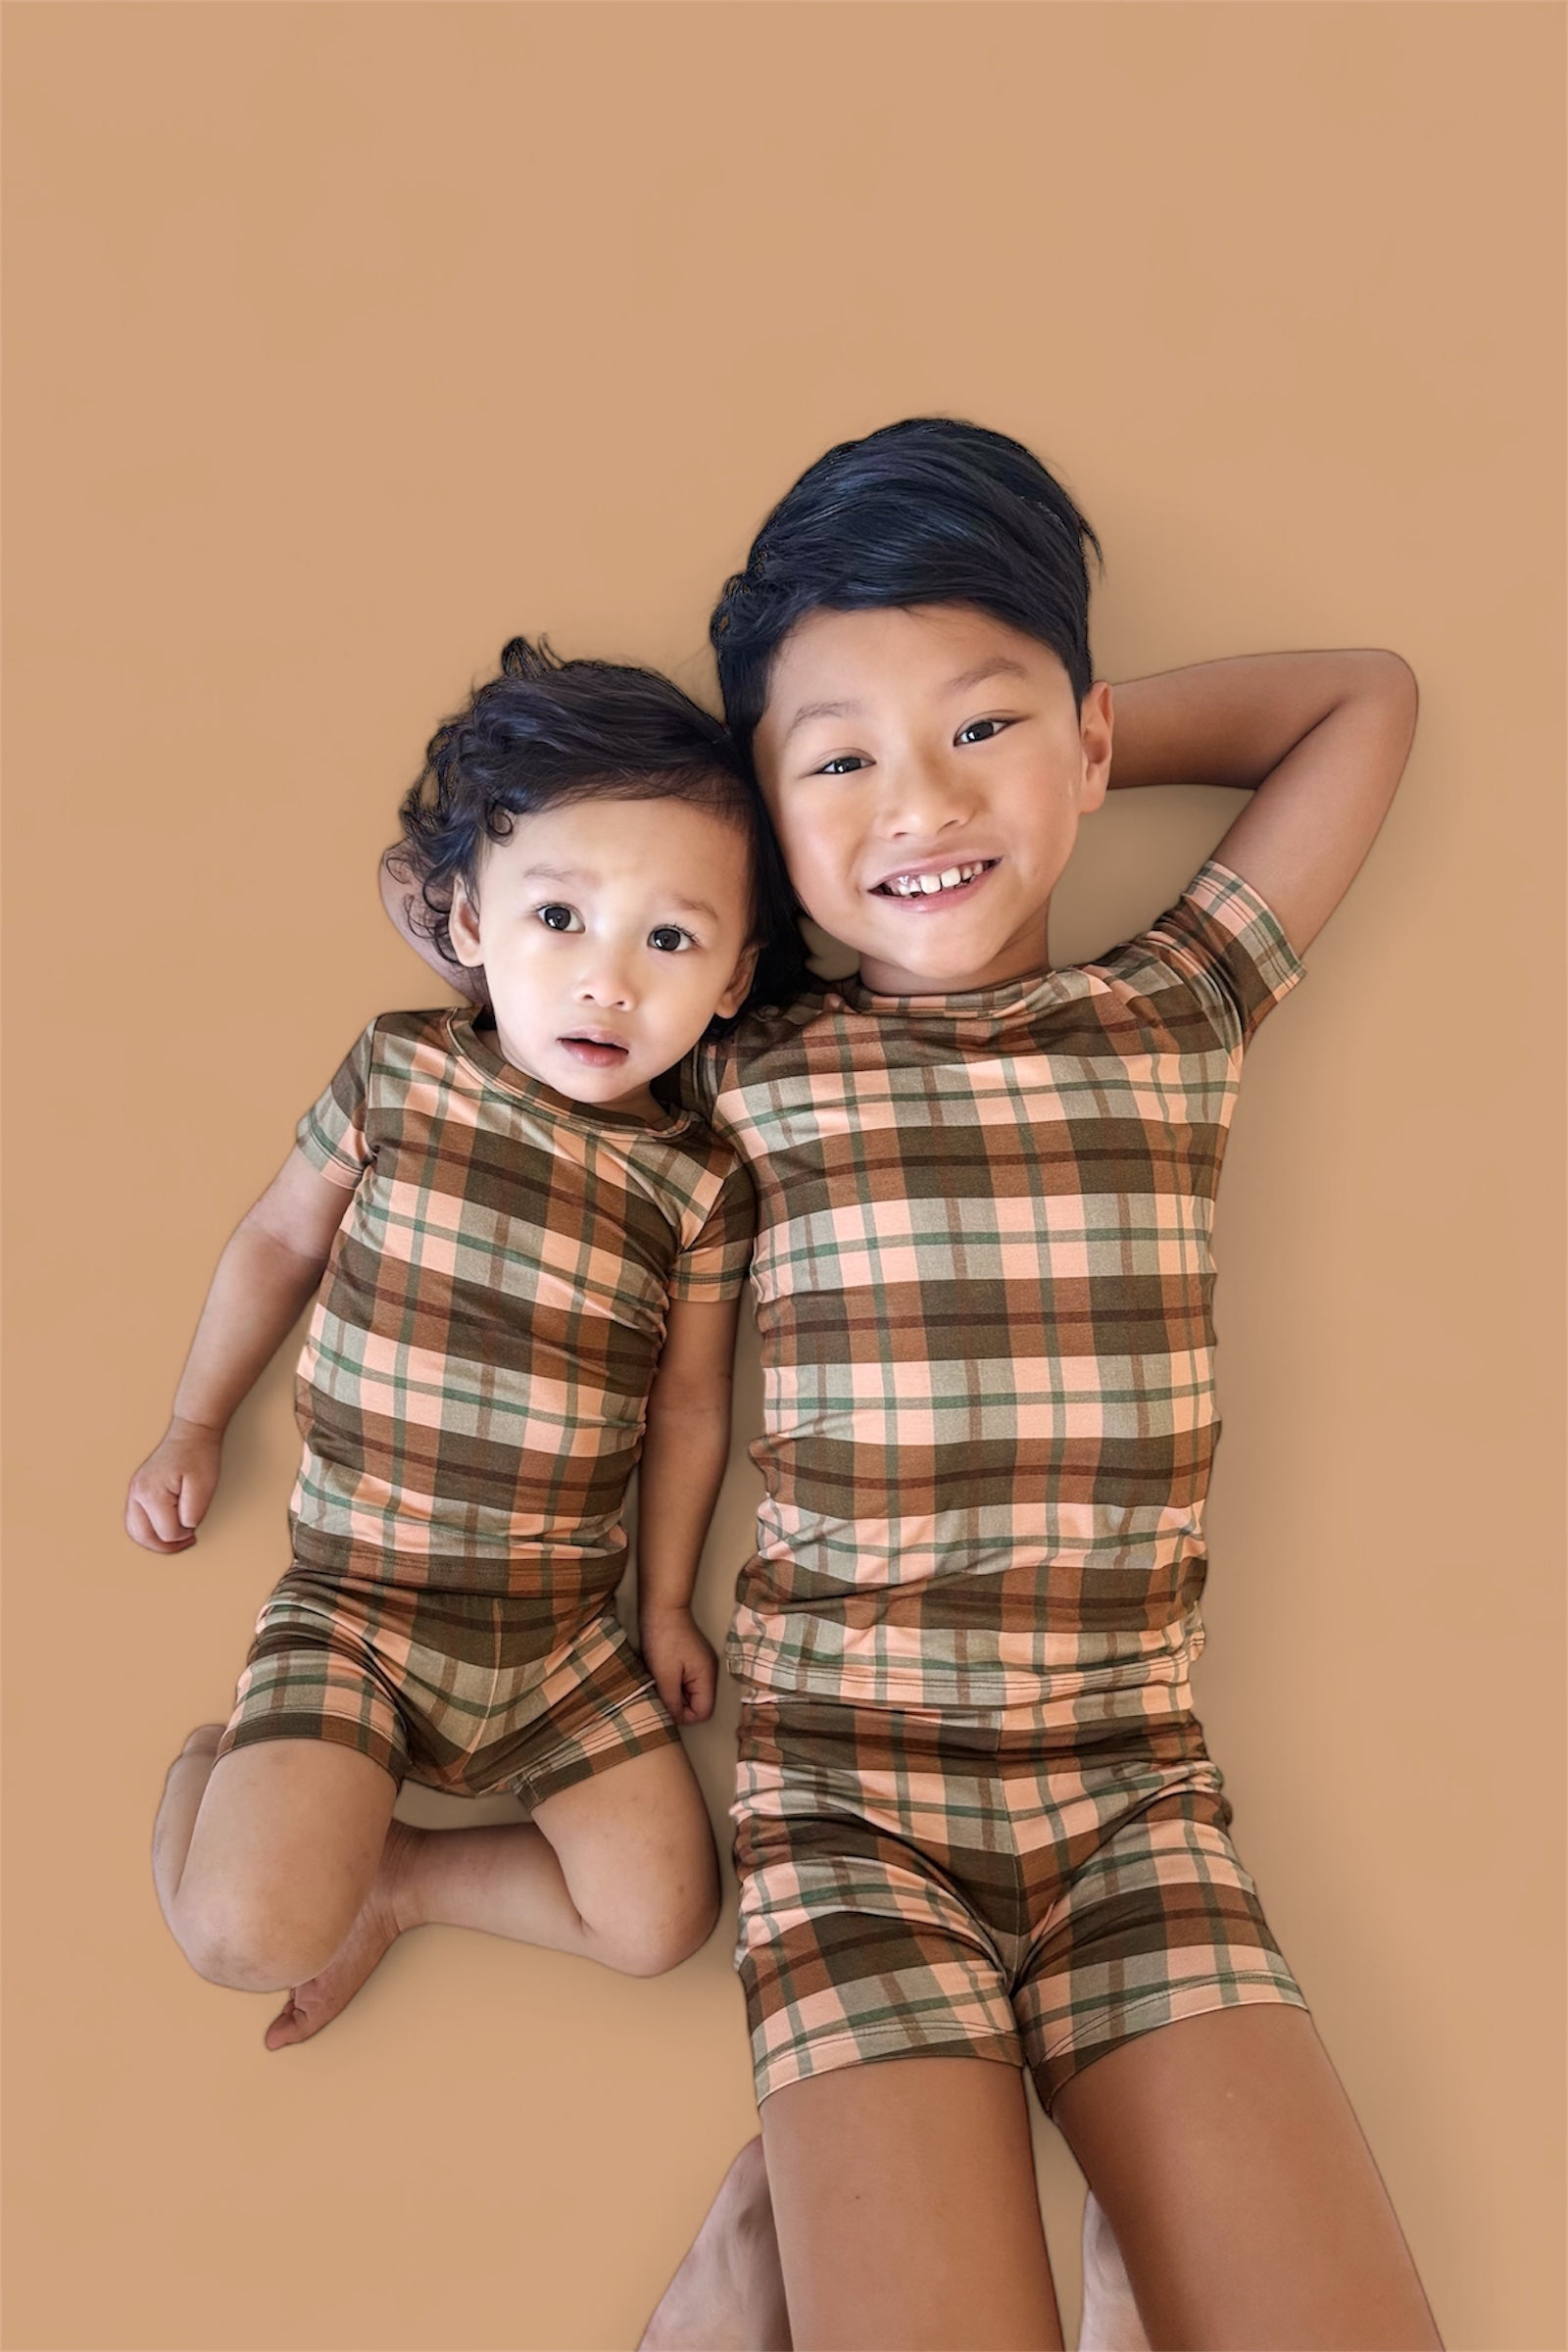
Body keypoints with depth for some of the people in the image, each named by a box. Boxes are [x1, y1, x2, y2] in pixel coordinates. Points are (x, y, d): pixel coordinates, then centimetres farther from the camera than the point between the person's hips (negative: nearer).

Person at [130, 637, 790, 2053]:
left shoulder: (697, 1179, -6)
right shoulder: (398, 1074, -7)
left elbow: (686, 1403, 4)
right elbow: (280, 1239, 9)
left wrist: (667, 1602, 7)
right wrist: (195, 1429, 14)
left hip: (566, 1627, 2)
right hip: (355, 1600, -1)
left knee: (662, 1913, -5)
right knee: (248, 1938, -15)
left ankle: (389, 1871, 15)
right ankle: (210, 1768, 19)